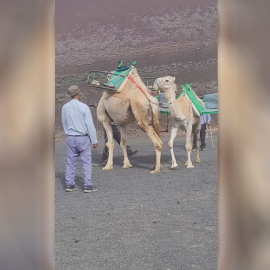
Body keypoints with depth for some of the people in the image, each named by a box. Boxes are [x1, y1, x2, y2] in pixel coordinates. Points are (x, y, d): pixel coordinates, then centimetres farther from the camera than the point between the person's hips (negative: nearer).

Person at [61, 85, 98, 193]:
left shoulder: (65, 107, 1)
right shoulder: (83, 107, -13)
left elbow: (64, 123, 12)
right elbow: (90, 125, -11)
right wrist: (94, 140, -5)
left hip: (70, 138, 5)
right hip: (83, 137, -4)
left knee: (70, 162, 11)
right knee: (86, 161, 2)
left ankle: (69, 184, 14)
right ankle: (88, 185, 3)